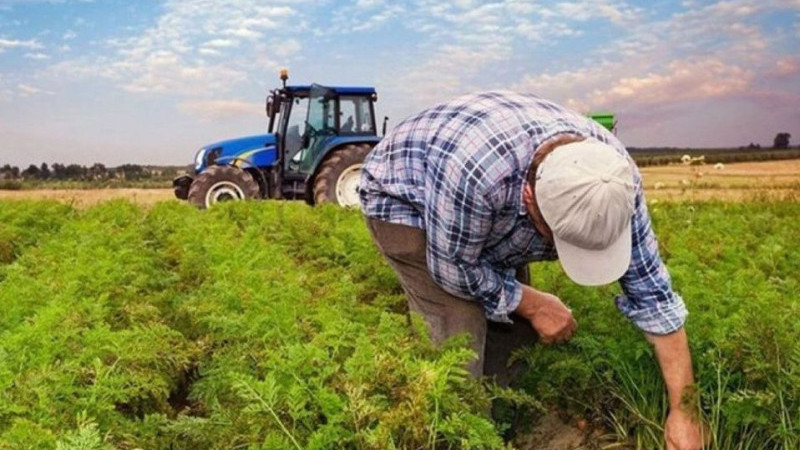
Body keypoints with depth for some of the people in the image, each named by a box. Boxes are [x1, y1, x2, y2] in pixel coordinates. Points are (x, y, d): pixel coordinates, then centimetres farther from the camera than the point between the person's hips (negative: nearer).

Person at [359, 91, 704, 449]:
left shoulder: (613, 177, -25)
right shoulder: (475, 171, -45)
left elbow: (651, 289, -17)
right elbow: (454, 269, -27)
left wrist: (682, 410, -15)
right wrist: (532, 304, -15)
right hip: (402, 200, -5)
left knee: (514, 327, 0)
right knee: (463, 335, -17)